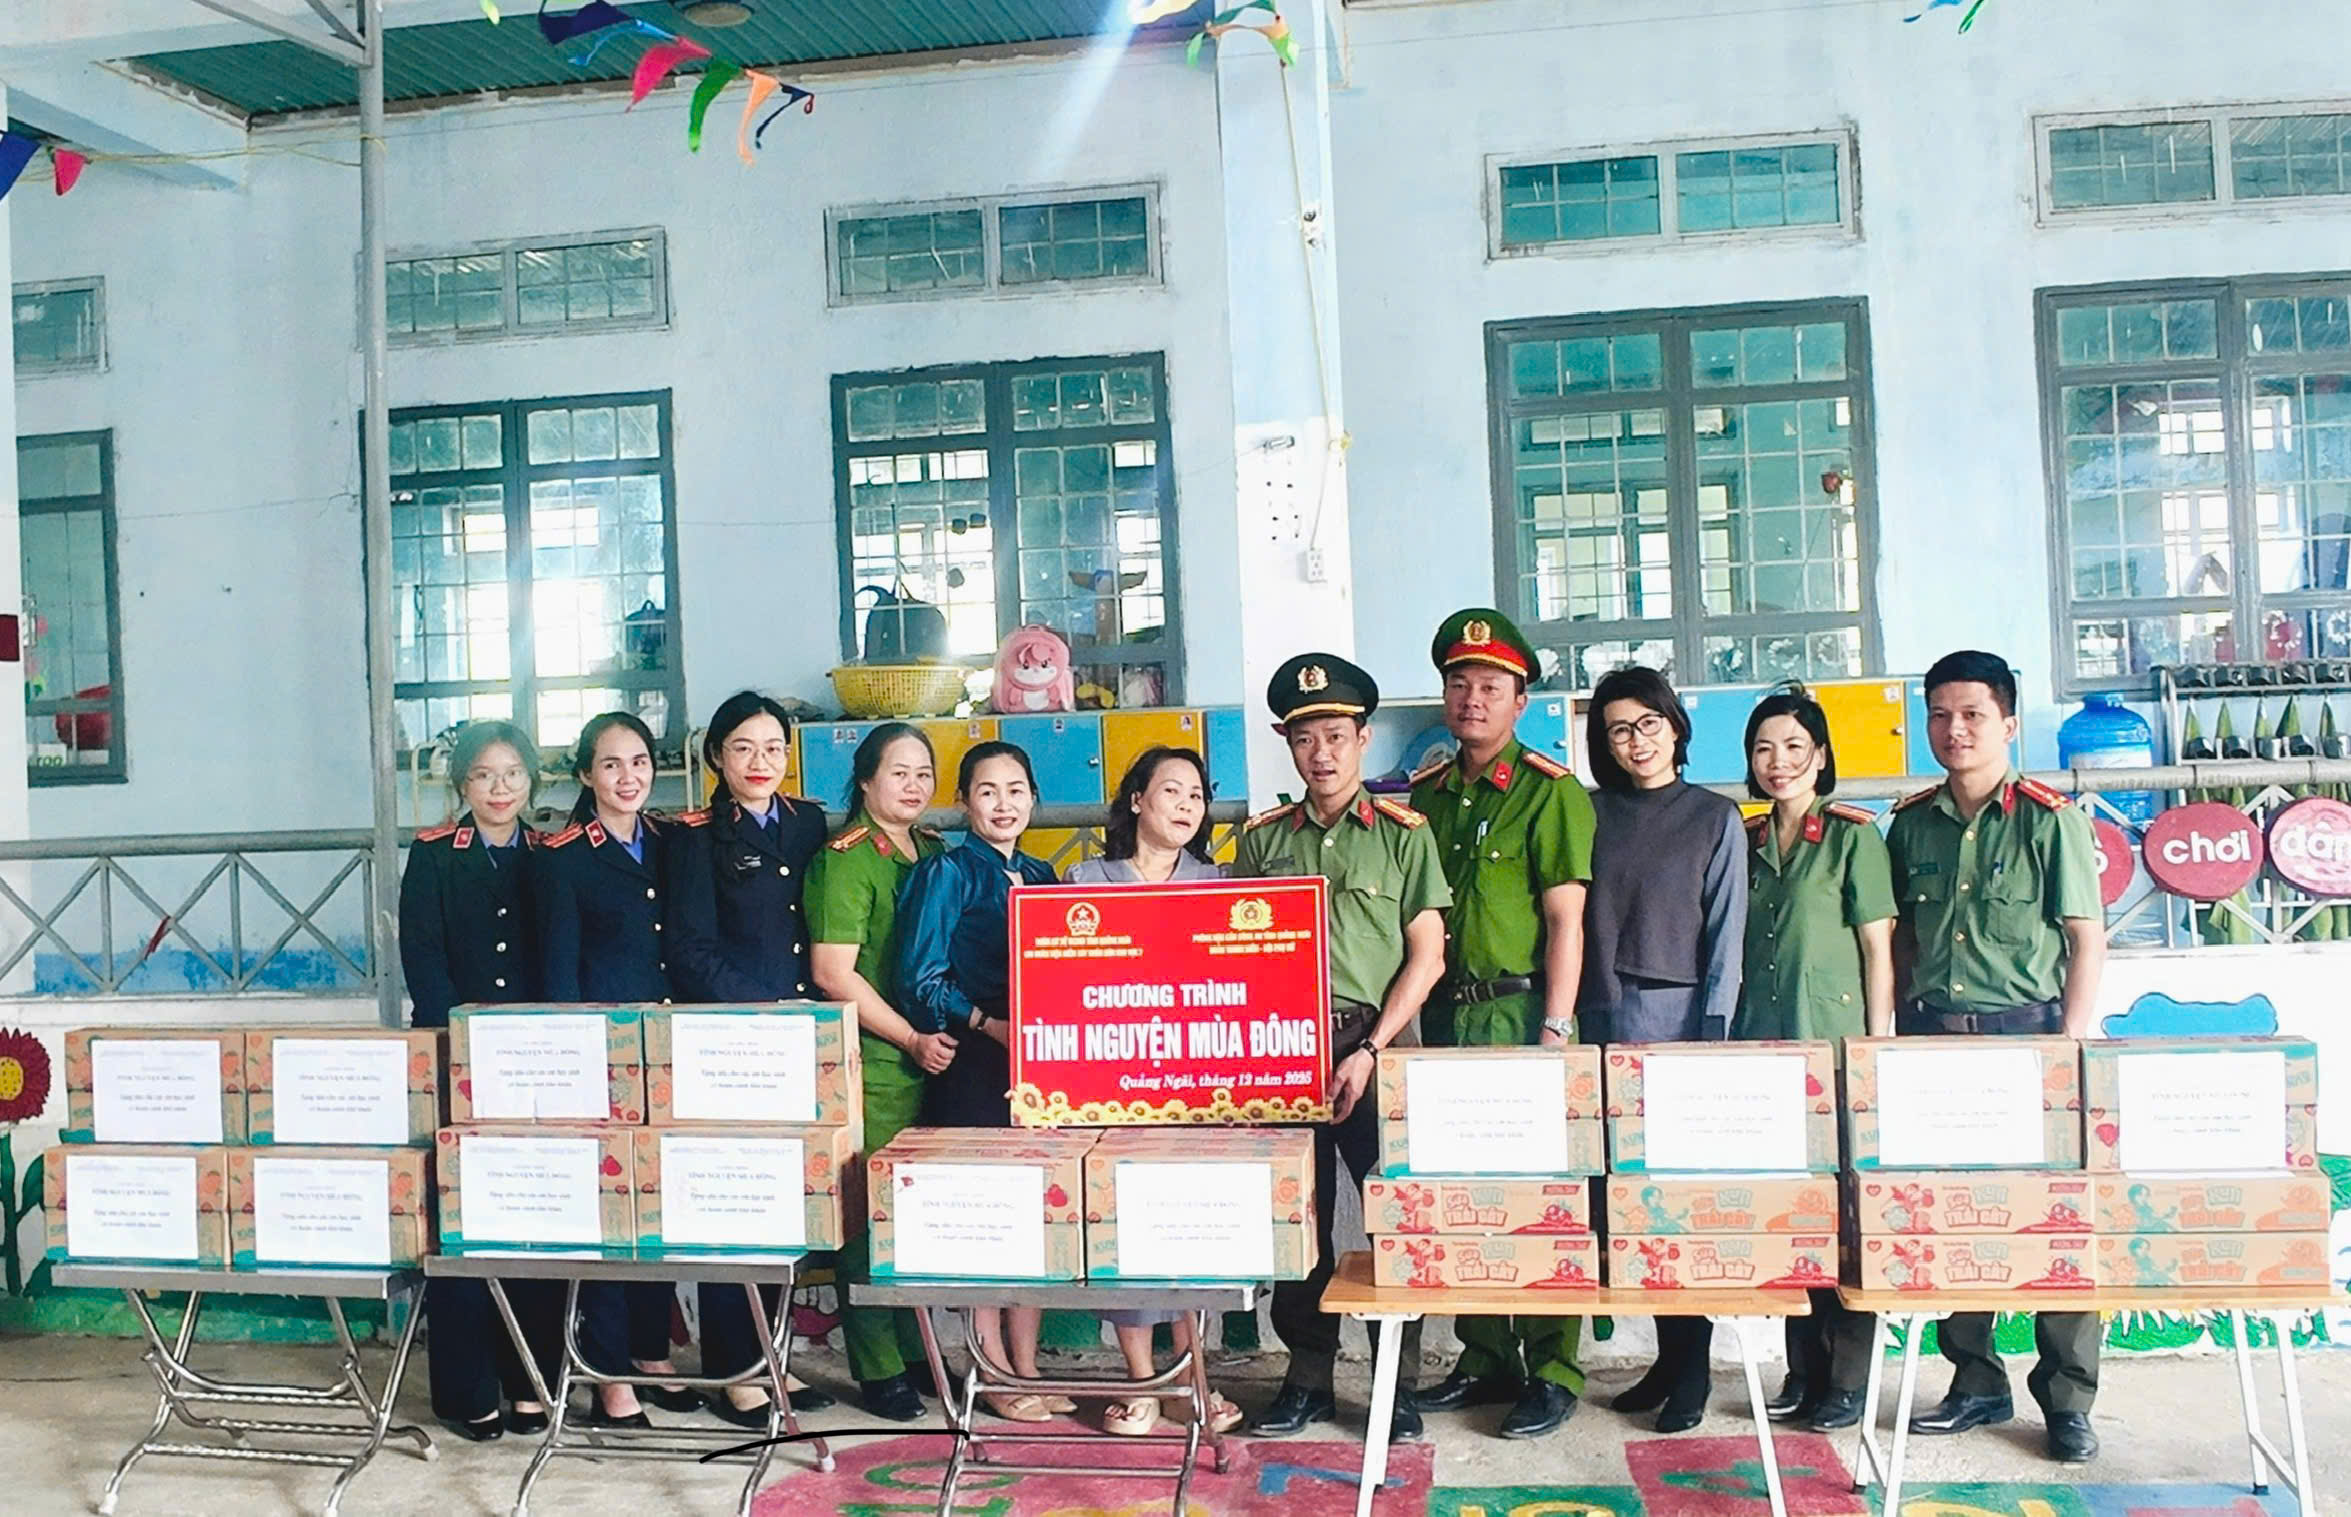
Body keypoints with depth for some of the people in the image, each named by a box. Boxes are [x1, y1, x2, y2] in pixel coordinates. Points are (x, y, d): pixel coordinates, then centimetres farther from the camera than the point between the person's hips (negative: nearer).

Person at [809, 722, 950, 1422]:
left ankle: (914, 1351, 27)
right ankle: (878, 1370, 12)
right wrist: (911, 1040, -13)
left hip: (931, 1060, 7)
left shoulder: (935, 851, 12)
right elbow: (833, 973, -15)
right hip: (871, 1065, -7)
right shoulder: (846, 857, -10)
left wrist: (946, 1033, 9)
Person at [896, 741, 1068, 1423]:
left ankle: (1026, 1362, 18)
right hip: (971, 1062, -5)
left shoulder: (1041, 876, 15)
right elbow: (921, 978, -9)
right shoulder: (946, 873, -2)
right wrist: (991, 1025, -19)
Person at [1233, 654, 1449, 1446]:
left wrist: (1371, 1050, -9)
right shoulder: (1264, 839, 10)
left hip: (1377, 1044, -2)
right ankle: (1307, 1376, 21)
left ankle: (1399, 1382, 15)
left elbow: (1427, 956, 0)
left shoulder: (1403, 833, 3)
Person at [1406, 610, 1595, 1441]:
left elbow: (1565, 920, -9)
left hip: (1520, 1010, -6)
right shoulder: (1425, 794, 13)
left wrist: (1555, 1029, -14)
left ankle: (1553, 1372, 10)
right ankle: (1485, 1358, 23)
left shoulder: (1551, 793, -4)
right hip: (1444, 1011, 6)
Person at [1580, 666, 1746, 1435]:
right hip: (1603, 1026, 3)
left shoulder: (1715, 818, 3)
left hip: (1679, 1023, -3)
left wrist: (1711, 1040, -9)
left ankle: (1691, 1368, 8)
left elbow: (1725, 940, -1)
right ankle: (1667, 1356, 17)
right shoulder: (1591, 815, 10)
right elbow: (1570, 923, 8)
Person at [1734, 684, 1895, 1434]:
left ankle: (1847, 1379, 9)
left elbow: (1878, 949, -4)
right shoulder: (1746, 840, 12)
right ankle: (1803, 1368, 18)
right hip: (1763, 1045, 5)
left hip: (1833, 1043, -5)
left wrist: (1875, 1047, -8)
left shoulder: (1852, 836, -2)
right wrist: (1735, 1037, 11)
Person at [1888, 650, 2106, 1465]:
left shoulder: (2049, 818, -5)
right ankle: (1977, 1381, 21)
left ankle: (2067, 1399, 14)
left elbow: (2087, 938, -5)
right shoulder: (1911, 823, 7)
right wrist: (1904, 1030, 8)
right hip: (1934, 1035, 4)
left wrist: (2069, 1045, -10)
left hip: (2025, 1031, -4)